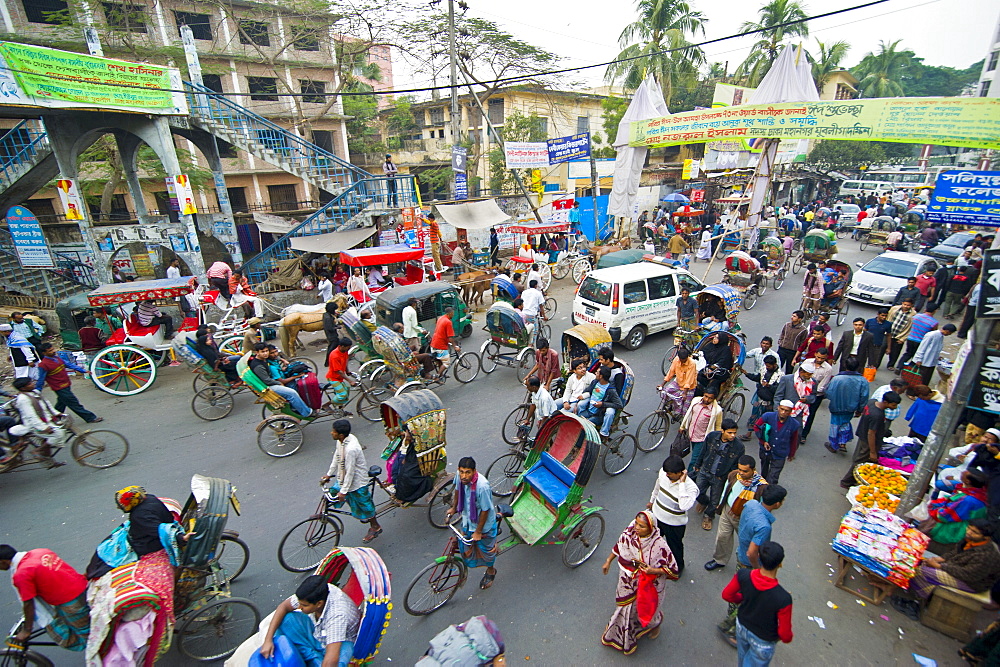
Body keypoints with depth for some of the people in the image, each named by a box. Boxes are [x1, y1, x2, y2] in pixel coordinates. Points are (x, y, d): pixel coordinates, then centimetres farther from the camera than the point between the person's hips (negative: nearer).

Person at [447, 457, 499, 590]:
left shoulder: (482, 486, -40)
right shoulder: (461, 477, -22)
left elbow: (485, 510, -27)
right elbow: (458, 489, 3)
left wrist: (478, 531, -16)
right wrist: (454, 507, 15)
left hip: (483, 523, -5)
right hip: (468, 519, 5)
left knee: (486, 549, 20)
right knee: (467, 549, 20)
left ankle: (490, 571, 49)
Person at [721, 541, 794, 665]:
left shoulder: (743, 575, -27)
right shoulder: (783, 599, -38)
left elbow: (726, 595, -9)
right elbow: (785, 634, -23)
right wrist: (786, 638, 0)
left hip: (742, 627, 4)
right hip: (762, 641, -4)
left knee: (742, 660, 32)